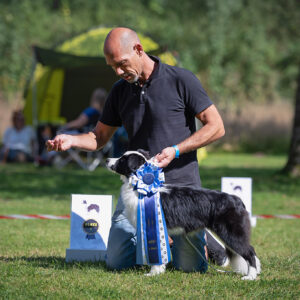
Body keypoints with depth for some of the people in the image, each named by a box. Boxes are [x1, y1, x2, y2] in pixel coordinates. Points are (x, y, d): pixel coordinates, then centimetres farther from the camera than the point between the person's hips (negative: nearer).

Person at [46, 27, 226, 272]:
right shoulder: (120, 91, 8)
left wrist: (175, 150, -17)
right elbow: (99, 137, 14)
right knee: (117, 262, -4)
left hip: (180, 186, -4)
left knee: (190, 266, -9)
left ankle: (202, 237, 25)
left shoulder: (181, 80, -7)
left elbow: (216, 127, -6)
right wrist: (70, 140, -6)